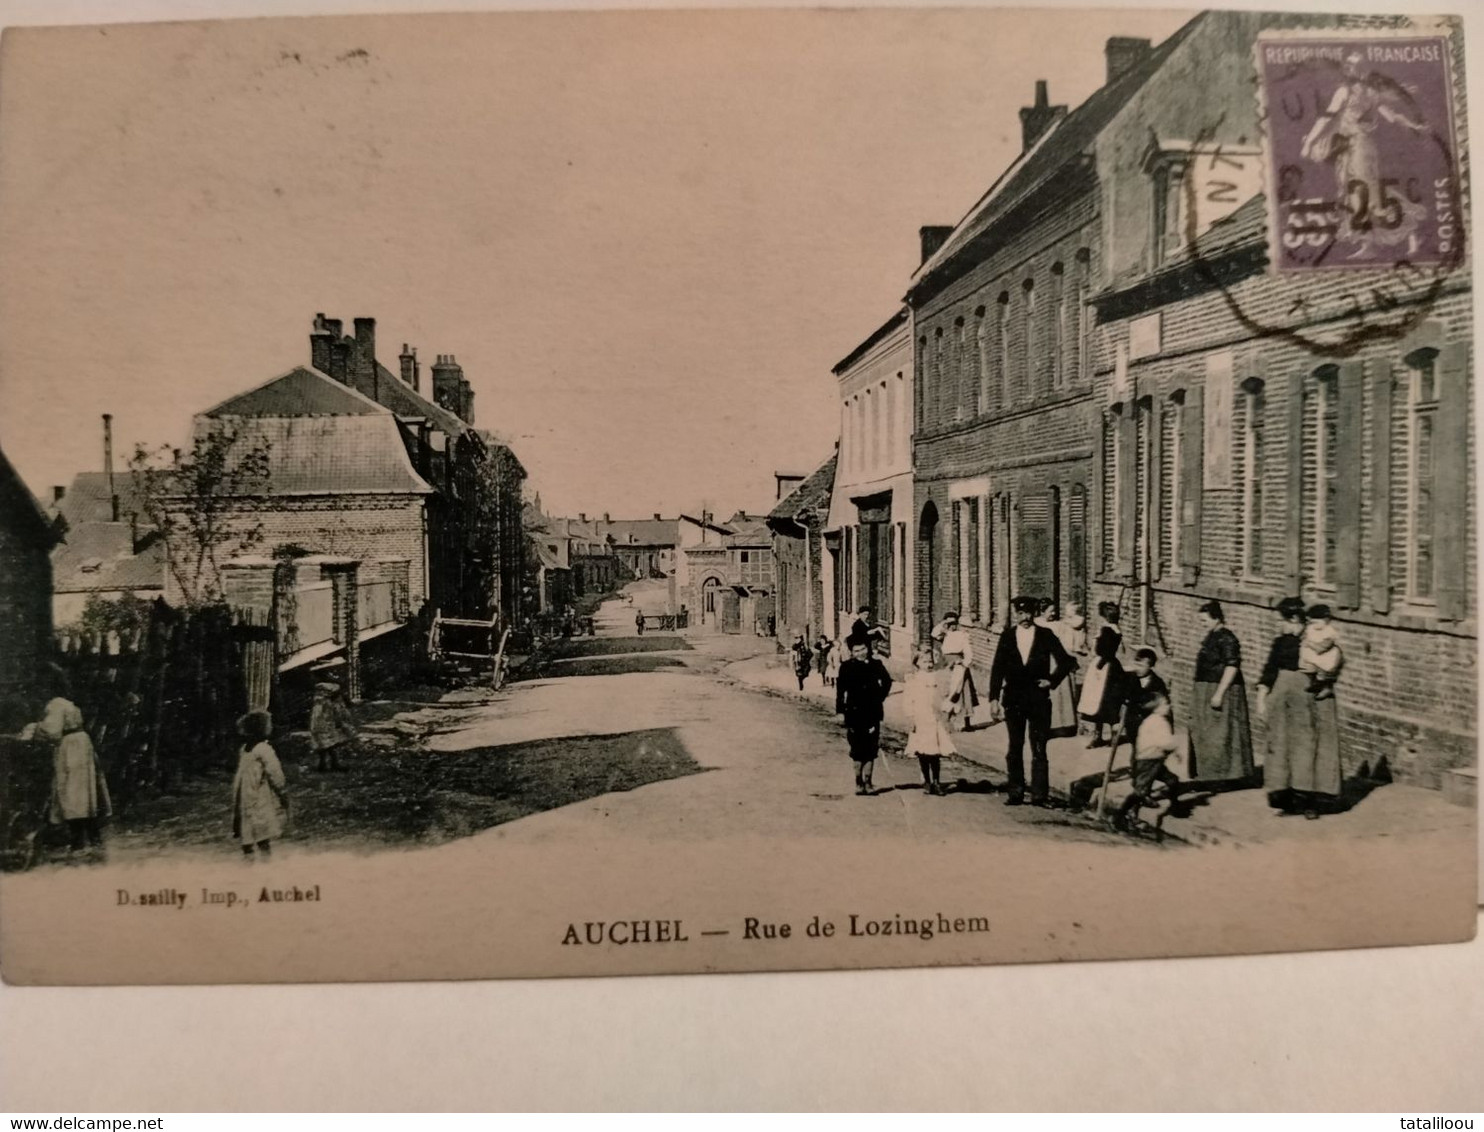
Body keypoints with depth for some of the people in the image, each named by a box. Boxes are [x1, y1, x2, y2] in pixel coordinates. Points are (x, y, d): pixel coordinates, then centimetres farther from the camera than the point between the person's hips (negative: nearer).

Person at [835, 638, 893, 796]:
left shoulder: (876, 664, 5)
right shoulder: (847, 667, -2)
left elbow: (887, 681, 21)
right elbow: (840, 690, -2)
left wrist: (880, 697, 11)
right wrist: (840, 711, -7)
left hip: (872, 713, 2)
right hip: (854, 712, -2)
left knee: (871, 749, 3)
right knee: (858, 749, -2)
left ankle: (867, 782, 10)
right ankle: (859, 782, 8)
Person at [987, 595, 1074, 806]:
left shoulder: (1045, 635, 0)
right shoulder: (1007, 636, 3)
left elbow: (1065, 661, 5)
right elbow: (998, 668, 3)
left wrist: (1052, 680, -5)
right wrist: (994, 697, -2)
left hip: (1039, 699, -2)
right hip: (1013, 699, 2)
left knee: (1039, 749, -1)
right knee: (1014, 749, 8)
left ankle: (1040, 795, 3)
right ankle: (1015, 793, 15)